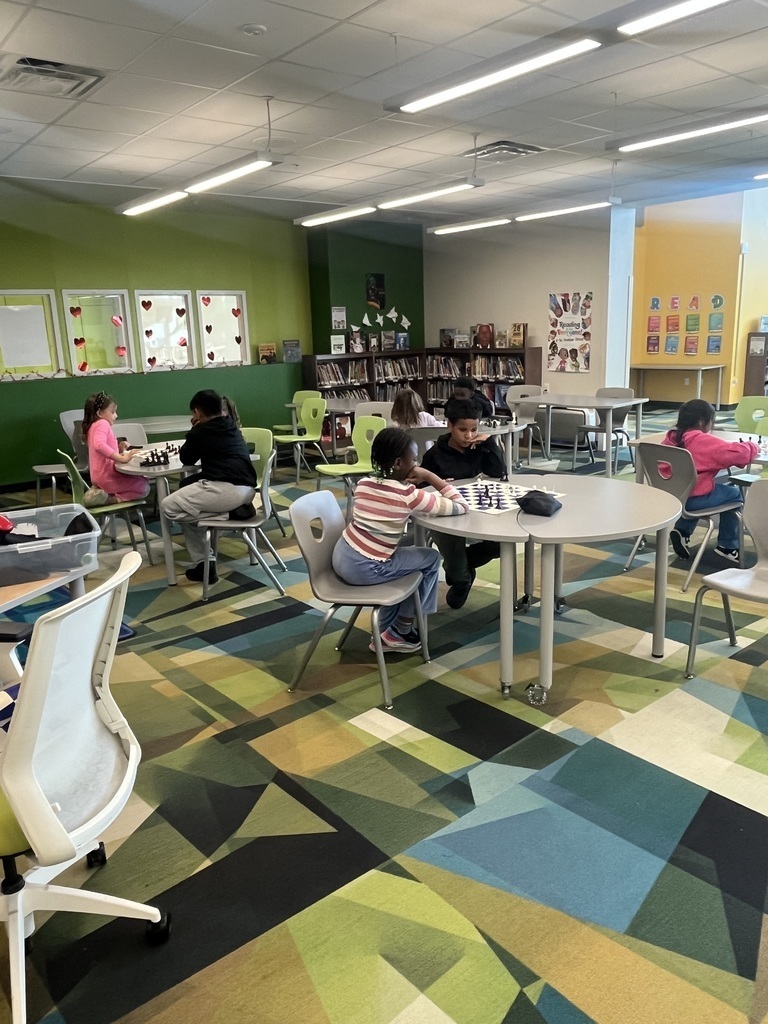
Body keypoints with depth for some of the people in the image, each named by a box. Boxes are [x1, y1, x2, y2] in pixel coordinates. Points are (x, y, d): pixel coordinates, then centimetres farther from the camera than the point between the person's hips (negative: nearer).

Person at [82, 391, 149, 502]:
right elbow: (99, 445, -33)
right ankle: (109, 499, -15)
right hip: (107, 477, -10)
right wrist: (122, 458, -34)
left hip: (99, 477, 10)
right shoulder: (102, 423, -12)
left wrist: (119, 449, 7)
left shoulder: (93, 426, 20)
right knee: (144, 487, -9)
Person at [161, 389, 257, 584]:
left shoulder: (200, 431, 3)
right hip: (247, 489, 9)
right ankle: (202, 563, 24)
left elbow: (186, 460, 19)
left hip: (226, 489, -9)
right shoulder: (231, 426, 25)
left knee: (169, 507, 5)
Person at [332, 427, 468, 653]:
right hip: (363, 570, -7)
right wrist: (431, 477, -3)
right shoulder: (409, 496, -14)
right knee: (431, 559, 12)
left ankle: (386, 633, 31)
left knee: (400, 556, 29)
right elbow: (461, 507, -5)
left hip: (341, 557, 7)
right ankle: (401, 632, 21)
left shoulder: (364, 484, 5)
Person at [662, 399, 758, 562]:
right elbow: (737, 452, -17)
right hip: (693, 499, -7)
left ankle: (682, 530, 24)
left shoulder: (671, 438, 5)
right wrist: (753, 447, 4)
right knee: (734, 493, 19)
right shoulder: (705, 441, -14)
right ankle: (727, 546, 25)